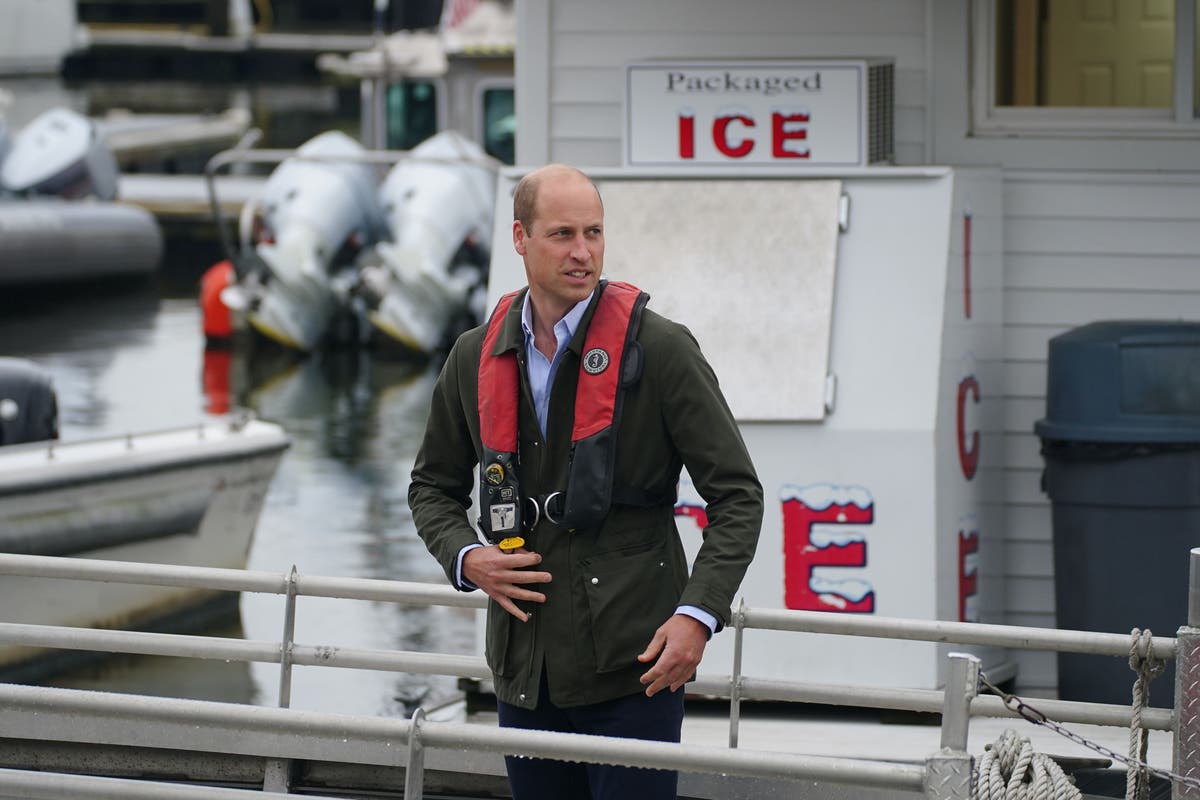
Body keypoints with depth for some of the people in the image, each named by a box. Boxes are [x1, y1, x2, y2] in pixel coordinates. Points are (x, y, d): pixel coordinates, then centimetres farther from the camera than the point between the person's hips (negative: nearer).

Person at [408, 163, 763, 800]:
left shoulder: (659, 348, -6)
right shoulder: (476, 359, 7)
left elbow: (736, 495, -4)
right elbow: (433, 486, 20)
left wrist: (699, 612, -17)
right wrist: (466, 558, -1)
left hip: (634, 668, -4)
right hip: (524, 672, 5)